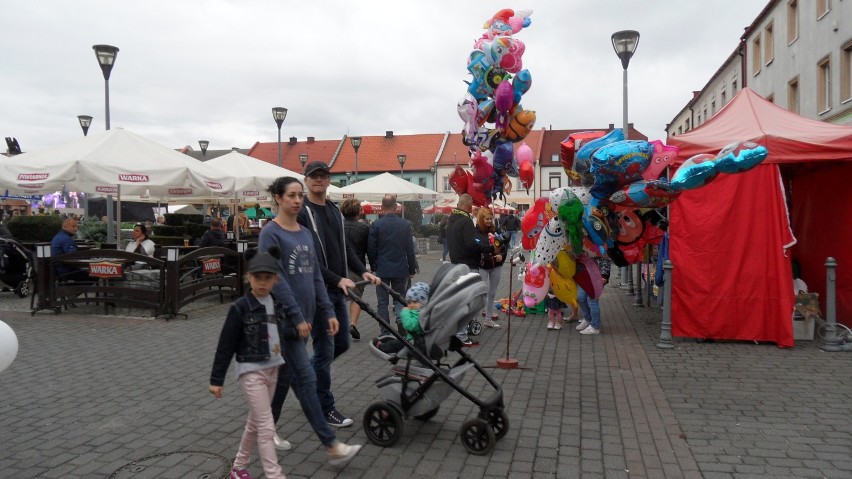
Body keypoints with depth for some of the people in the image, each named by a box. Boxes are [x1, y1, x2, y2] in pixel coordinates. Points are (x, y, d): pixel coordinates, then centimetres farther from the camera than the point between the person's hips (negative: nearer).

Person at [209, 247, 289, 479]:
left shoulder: (277, 304, 3)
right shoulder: (240, 308, -14)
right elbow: (225, 345, -10)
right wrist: (216, 379, -8)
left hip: (272, 370, 6)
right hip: (251, 371, -6)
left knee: (255, 423, 18)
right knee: (267, 428, -7)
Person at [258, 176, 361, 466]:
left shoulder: (306, 234, 12)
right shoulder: (271, 234, -9)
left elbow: (316, 277, 13)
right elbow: (276, 279, -15)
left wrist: (328, 312, 7)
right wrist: (297, 317, -18)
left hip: (304, 317, 7)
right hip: (285, 320, -7)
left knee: (285, 377, 15)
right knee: (305, 380, -6)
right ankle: (332, 446, -4)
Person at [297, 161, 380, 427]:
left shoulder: (334, 211, 14)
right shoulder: (302, 213, -11)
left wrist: (362, 271, 0)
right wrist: (338, 279, -25)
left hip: (337, 290, 8)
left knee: (342, 343, 15)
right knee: (325, 350, -1)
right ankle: (326, 408, 13)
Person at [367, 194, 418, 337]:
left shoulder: (376, 225, -8)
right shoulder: (405, 225, -2)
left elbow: (370, 248, -4)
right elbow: (410, 249, 2)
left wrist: (373, 265, 12)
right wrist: (412, 269, 10)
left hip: (382, 270, -2)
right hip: (400, 270, 2)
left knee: (382, 303, 7)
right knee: (400, 301, 10)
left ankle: (385, 333, 8)